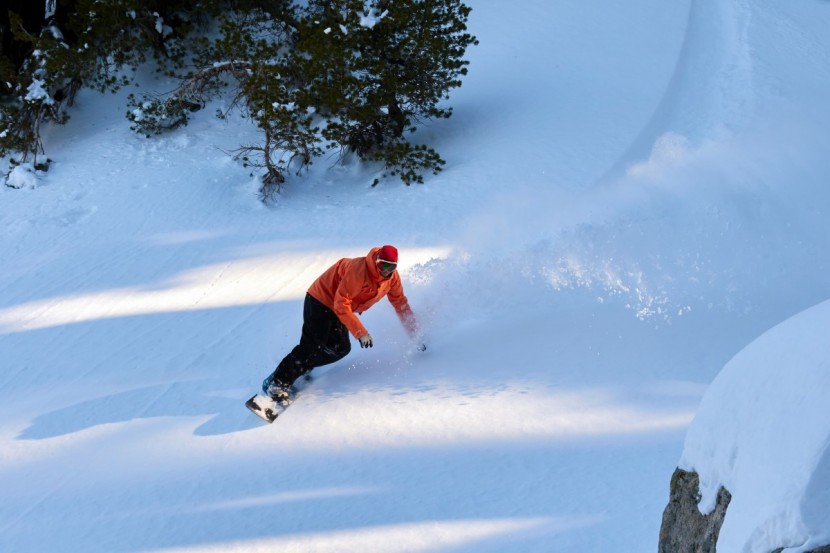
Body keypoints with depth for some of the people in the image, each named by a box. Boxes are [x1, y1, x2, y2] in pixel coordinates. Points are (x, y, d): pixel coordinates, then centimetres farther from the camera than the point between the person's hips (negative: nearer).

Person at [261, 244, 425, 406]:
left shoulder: (392, 277, -8)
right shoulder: (358, 270, -32)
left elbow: (401, 303, 6)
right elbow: (341, 304, -30)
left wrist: (415, 334, 3)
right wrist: (360, 332, -31)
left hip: (338, 310, 8)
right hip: (320, 300, -8)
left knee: (341, 348, -4)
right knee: (312, 346, -18)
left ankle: (301, 367, 6)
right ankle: (276, 383, -16)